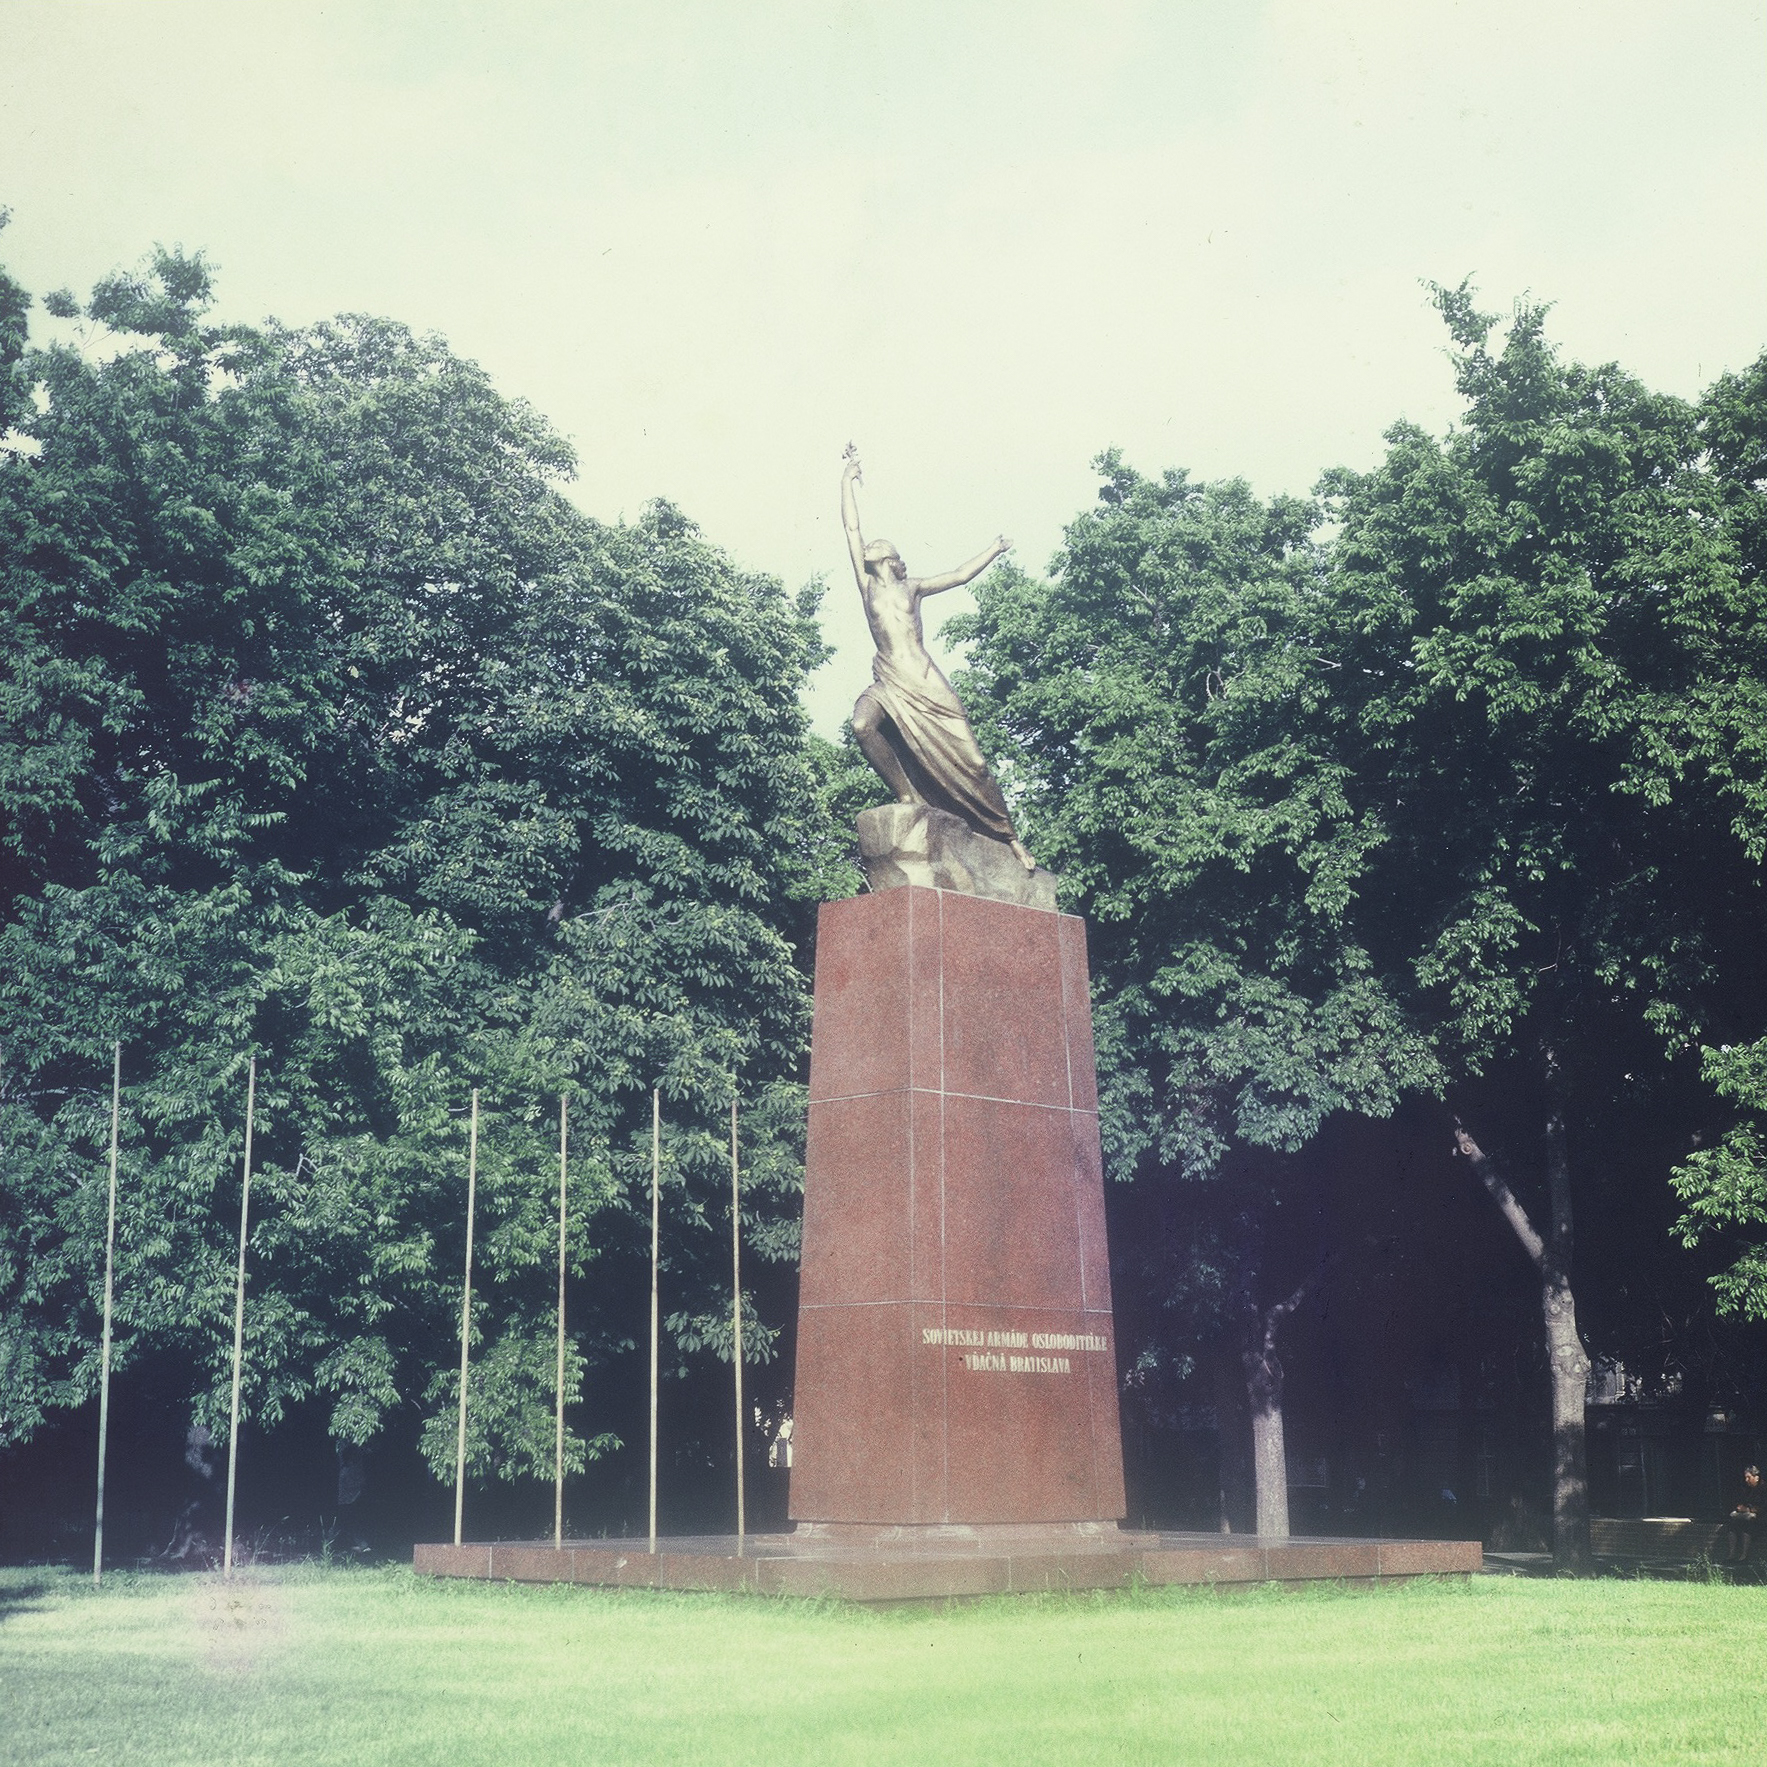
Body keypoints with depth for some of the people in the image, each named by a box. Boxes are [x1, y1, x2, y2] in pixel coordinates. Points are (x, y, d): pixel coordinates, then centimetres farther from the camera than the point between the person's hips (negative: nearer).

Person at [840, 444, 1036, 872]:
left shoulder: (912, 587, 21)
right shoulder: (868, 585, 15)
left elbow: (961, 576, 31)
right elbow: (852, 530, 15)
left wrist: (996, 549, 33)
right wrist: (847, 478, 17)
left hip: (928, 687, 2)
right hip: (888, 686, -2)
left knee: (970, 763, -3)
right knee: (863, 724, -34)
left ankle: (1009, 837, 8)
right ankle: (906, 796, -18)